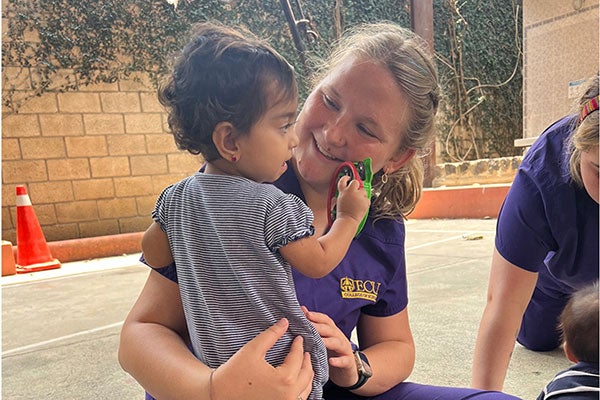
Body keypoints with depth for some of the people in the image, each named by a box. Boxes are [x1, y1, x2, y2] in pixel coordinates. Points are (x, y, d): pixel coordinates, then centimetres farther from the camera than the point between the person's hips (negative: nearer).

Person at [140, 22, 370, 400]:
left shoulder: (176, 198, -5)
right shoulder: (272, 207, -23)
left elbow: (153, 254, 9)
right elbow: (319, 263, -11)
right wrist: (349, 216, 1)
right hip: (283, 367, -5)